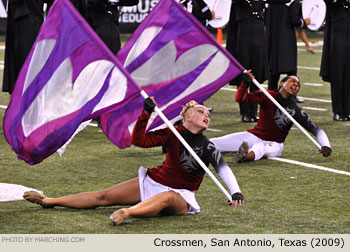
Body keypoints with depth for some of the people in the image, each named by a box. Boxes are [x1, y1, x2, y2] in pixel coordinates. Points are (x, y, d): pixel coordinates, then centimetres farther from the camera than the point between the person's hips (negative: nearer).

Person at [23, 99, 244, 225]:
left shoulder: (208, 147, -9)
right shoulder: (173, 134, -2)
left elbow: (223, 168, -17)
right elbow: (139, 140, -4)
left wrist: (236, 192, -33)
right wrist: (146, 113, -16)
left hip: (180, 197, -4)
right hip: (154, 181, 4)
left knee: (164, 198, -43)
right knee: (103, 197, 1)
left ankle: (128, 213, -72)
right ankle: (50, 201, 7)